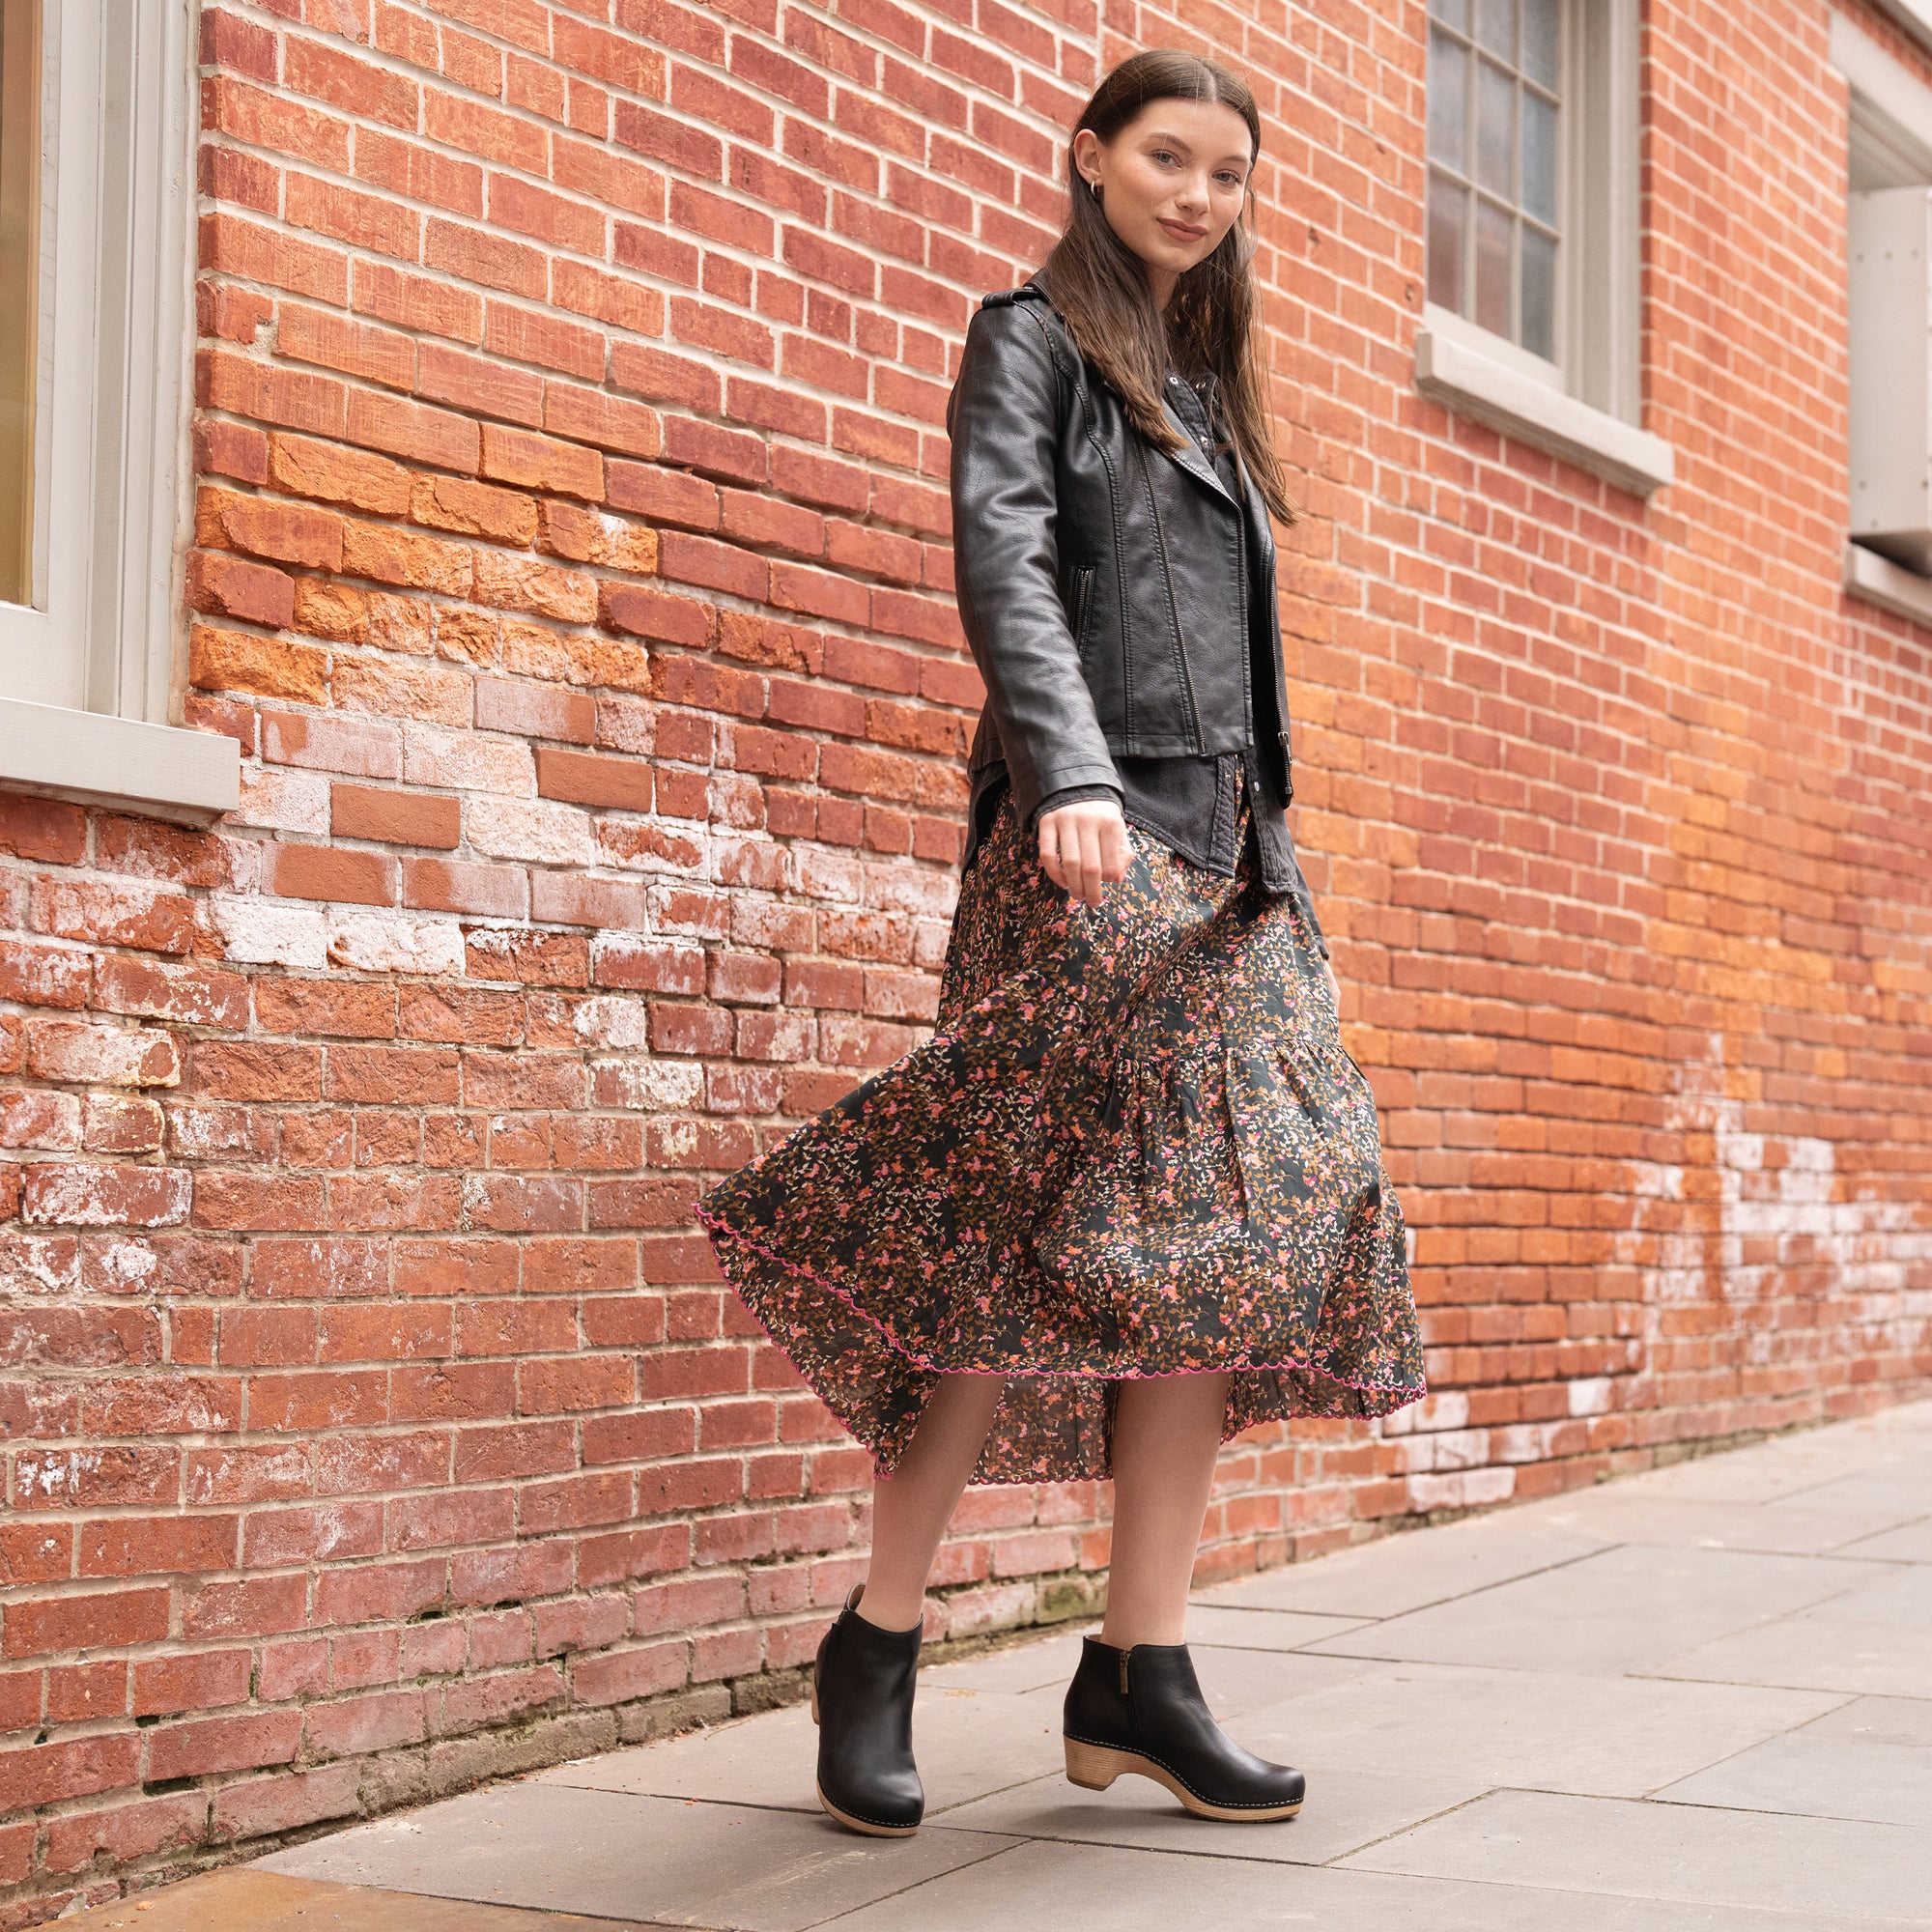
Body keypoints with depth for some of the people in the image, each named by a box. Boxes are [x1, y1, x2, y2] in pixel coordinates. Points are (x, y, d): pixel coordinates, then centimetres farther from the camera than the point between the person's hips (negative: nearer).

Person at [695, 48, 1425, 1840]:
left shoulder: (1208, 384, 26)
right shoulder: (1032, 337, 5)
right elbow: (1002, 560, -12)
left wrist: (1280, 864, 17)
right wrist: (1072, 774, -27)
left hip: (1224, 849, 7)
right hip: (1089, 841, -7)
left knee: (1221, 1233, -3)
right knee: (1044, 1236, -12)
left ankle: (1139, 1672, 0)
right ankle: (874, 1644, -1)